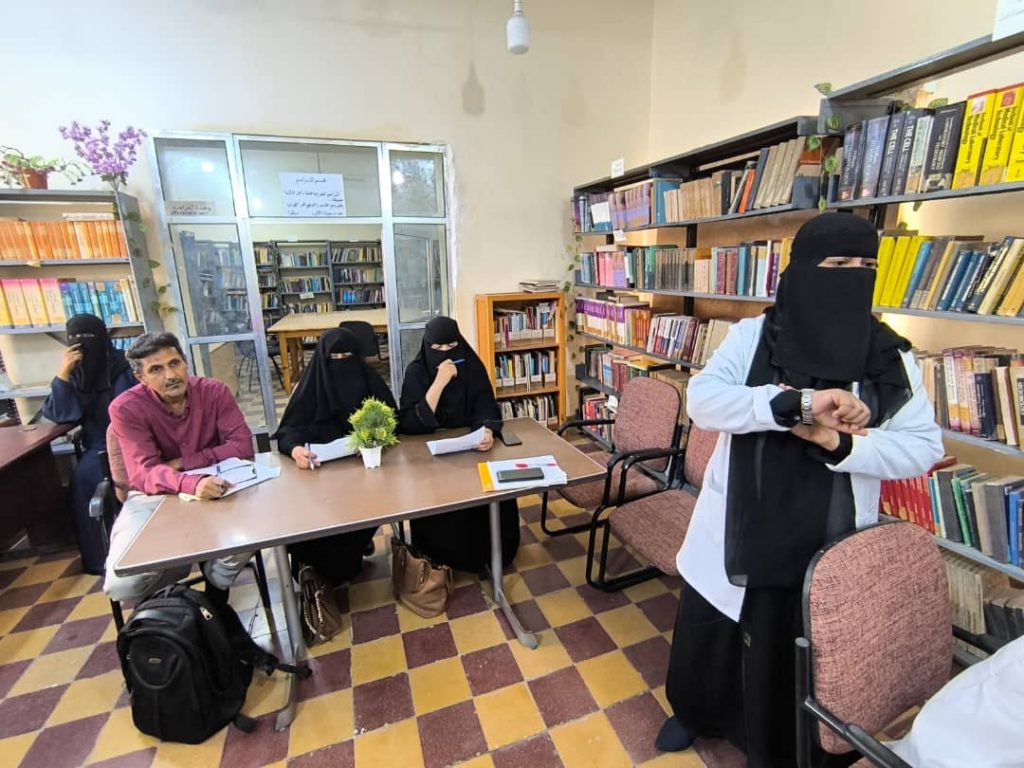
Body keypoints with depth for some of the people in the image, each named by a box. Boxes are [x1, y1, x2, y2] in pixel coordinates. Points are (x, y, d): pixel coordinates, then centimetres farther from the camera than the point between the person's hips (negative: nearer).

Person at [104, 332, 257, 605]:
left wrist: (185, 462, -21)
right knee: (122, 584, -21)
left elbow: (242, 445, -13)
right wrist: (192, 484, -43)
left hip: (211, 486, 1)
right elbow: (144, 473, -23)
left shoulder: (214, 391, -9)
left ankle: (215, 594, 5)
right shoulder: (126, 408, -14)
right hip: (153, 495, 0)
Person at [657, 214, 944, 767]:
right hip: (736, 528, 0)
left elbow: (924, 448, -6)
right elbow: (702, 399, -20)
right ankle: (694, 712, 52)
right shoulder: (752, 335, -7)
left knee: (798, 656, 19)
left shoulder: (891, 357, -2)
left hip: (827, 542, 1)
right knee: (706, 632, 20)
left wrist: (838, 442, -23)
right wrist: (797, 404, -31)